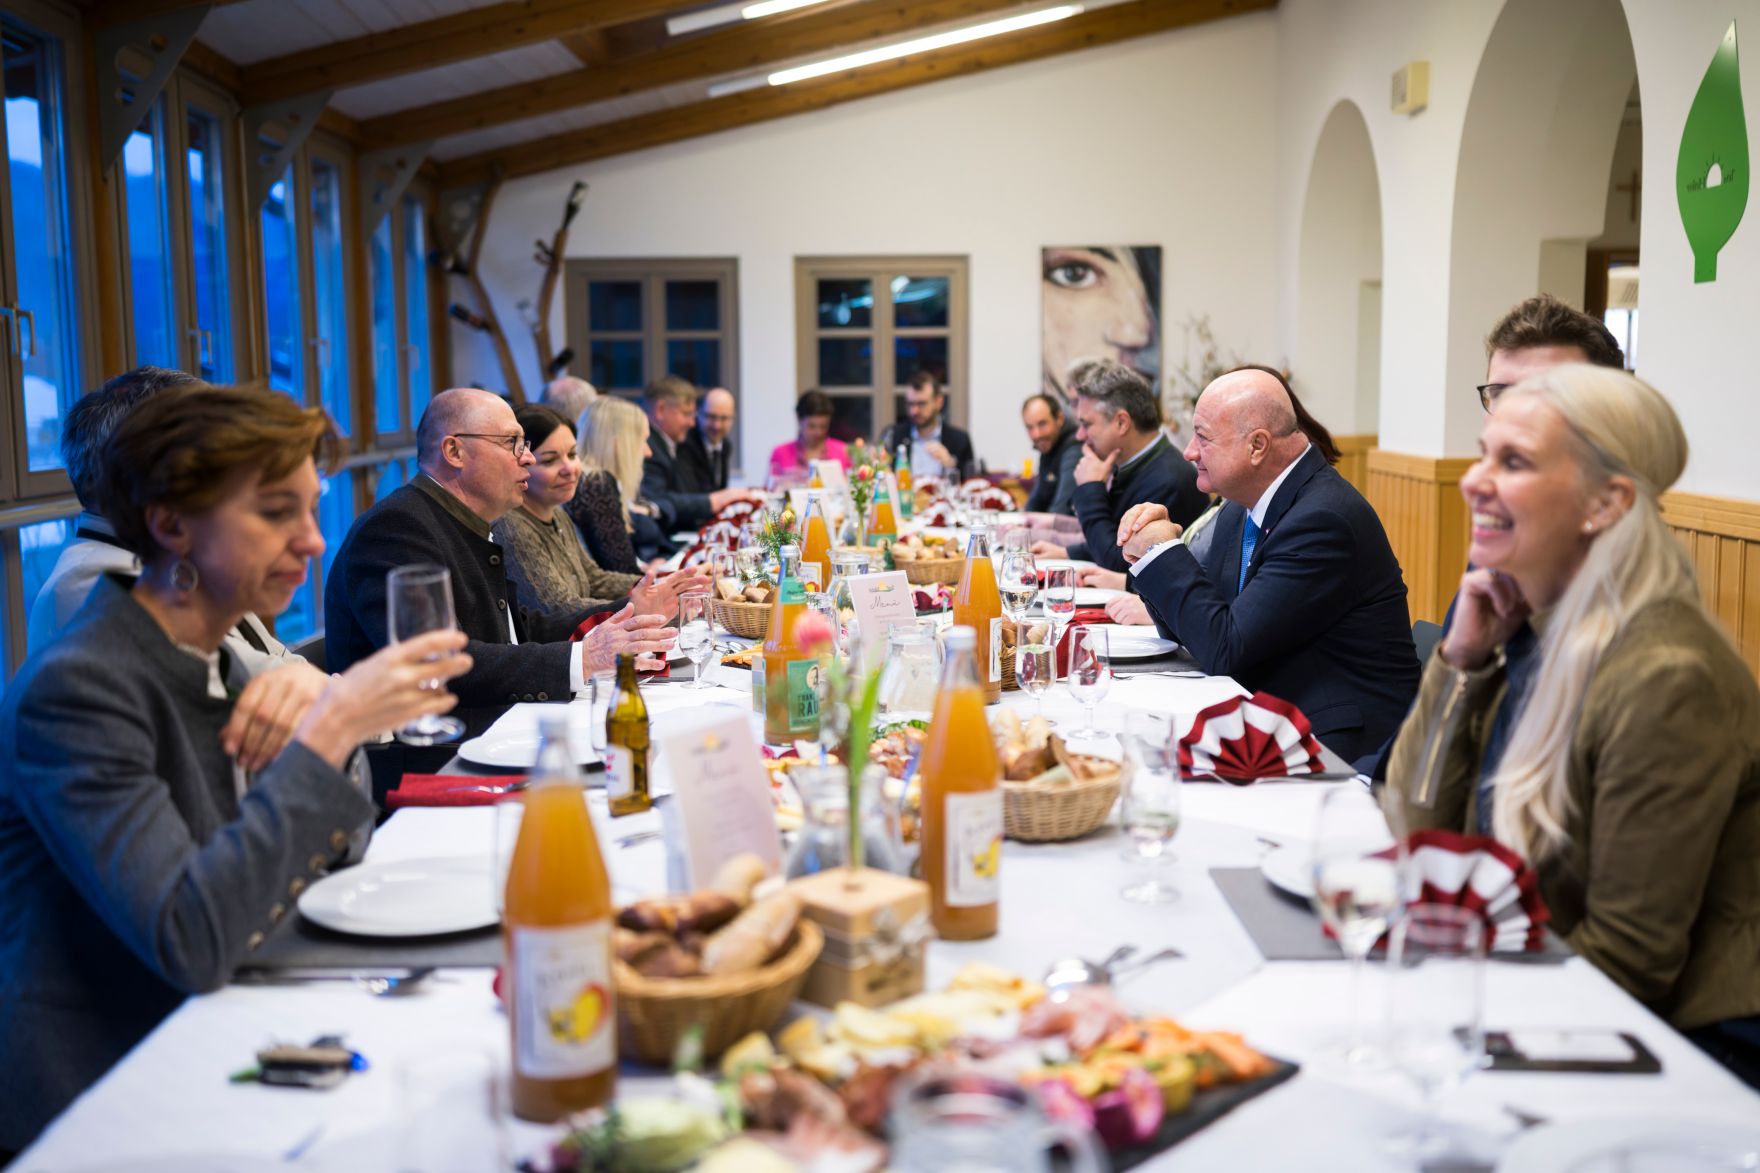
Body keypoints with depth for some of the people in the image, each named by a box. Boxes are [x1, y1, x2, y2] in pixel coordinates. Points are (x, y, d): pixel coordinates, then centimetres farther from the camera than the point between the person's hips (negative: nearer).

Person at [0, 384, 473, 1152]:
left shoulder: (214, 657, 5)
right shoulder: (75, 687, -19)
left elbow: (339, 846, 10)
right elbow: (190, 941, -28)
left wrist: (318, 711, -8)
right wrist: (327, 734, -27)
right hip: (94, 1100, -7)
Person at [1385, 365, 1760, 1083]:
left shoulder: (1663, 679, -23)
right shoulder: (1531, 628, 1)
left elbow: (1628, 961, -20)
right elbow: (1416, 830, 3)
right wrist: (1460, 658, -6)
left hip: (1690, 1045, -7)